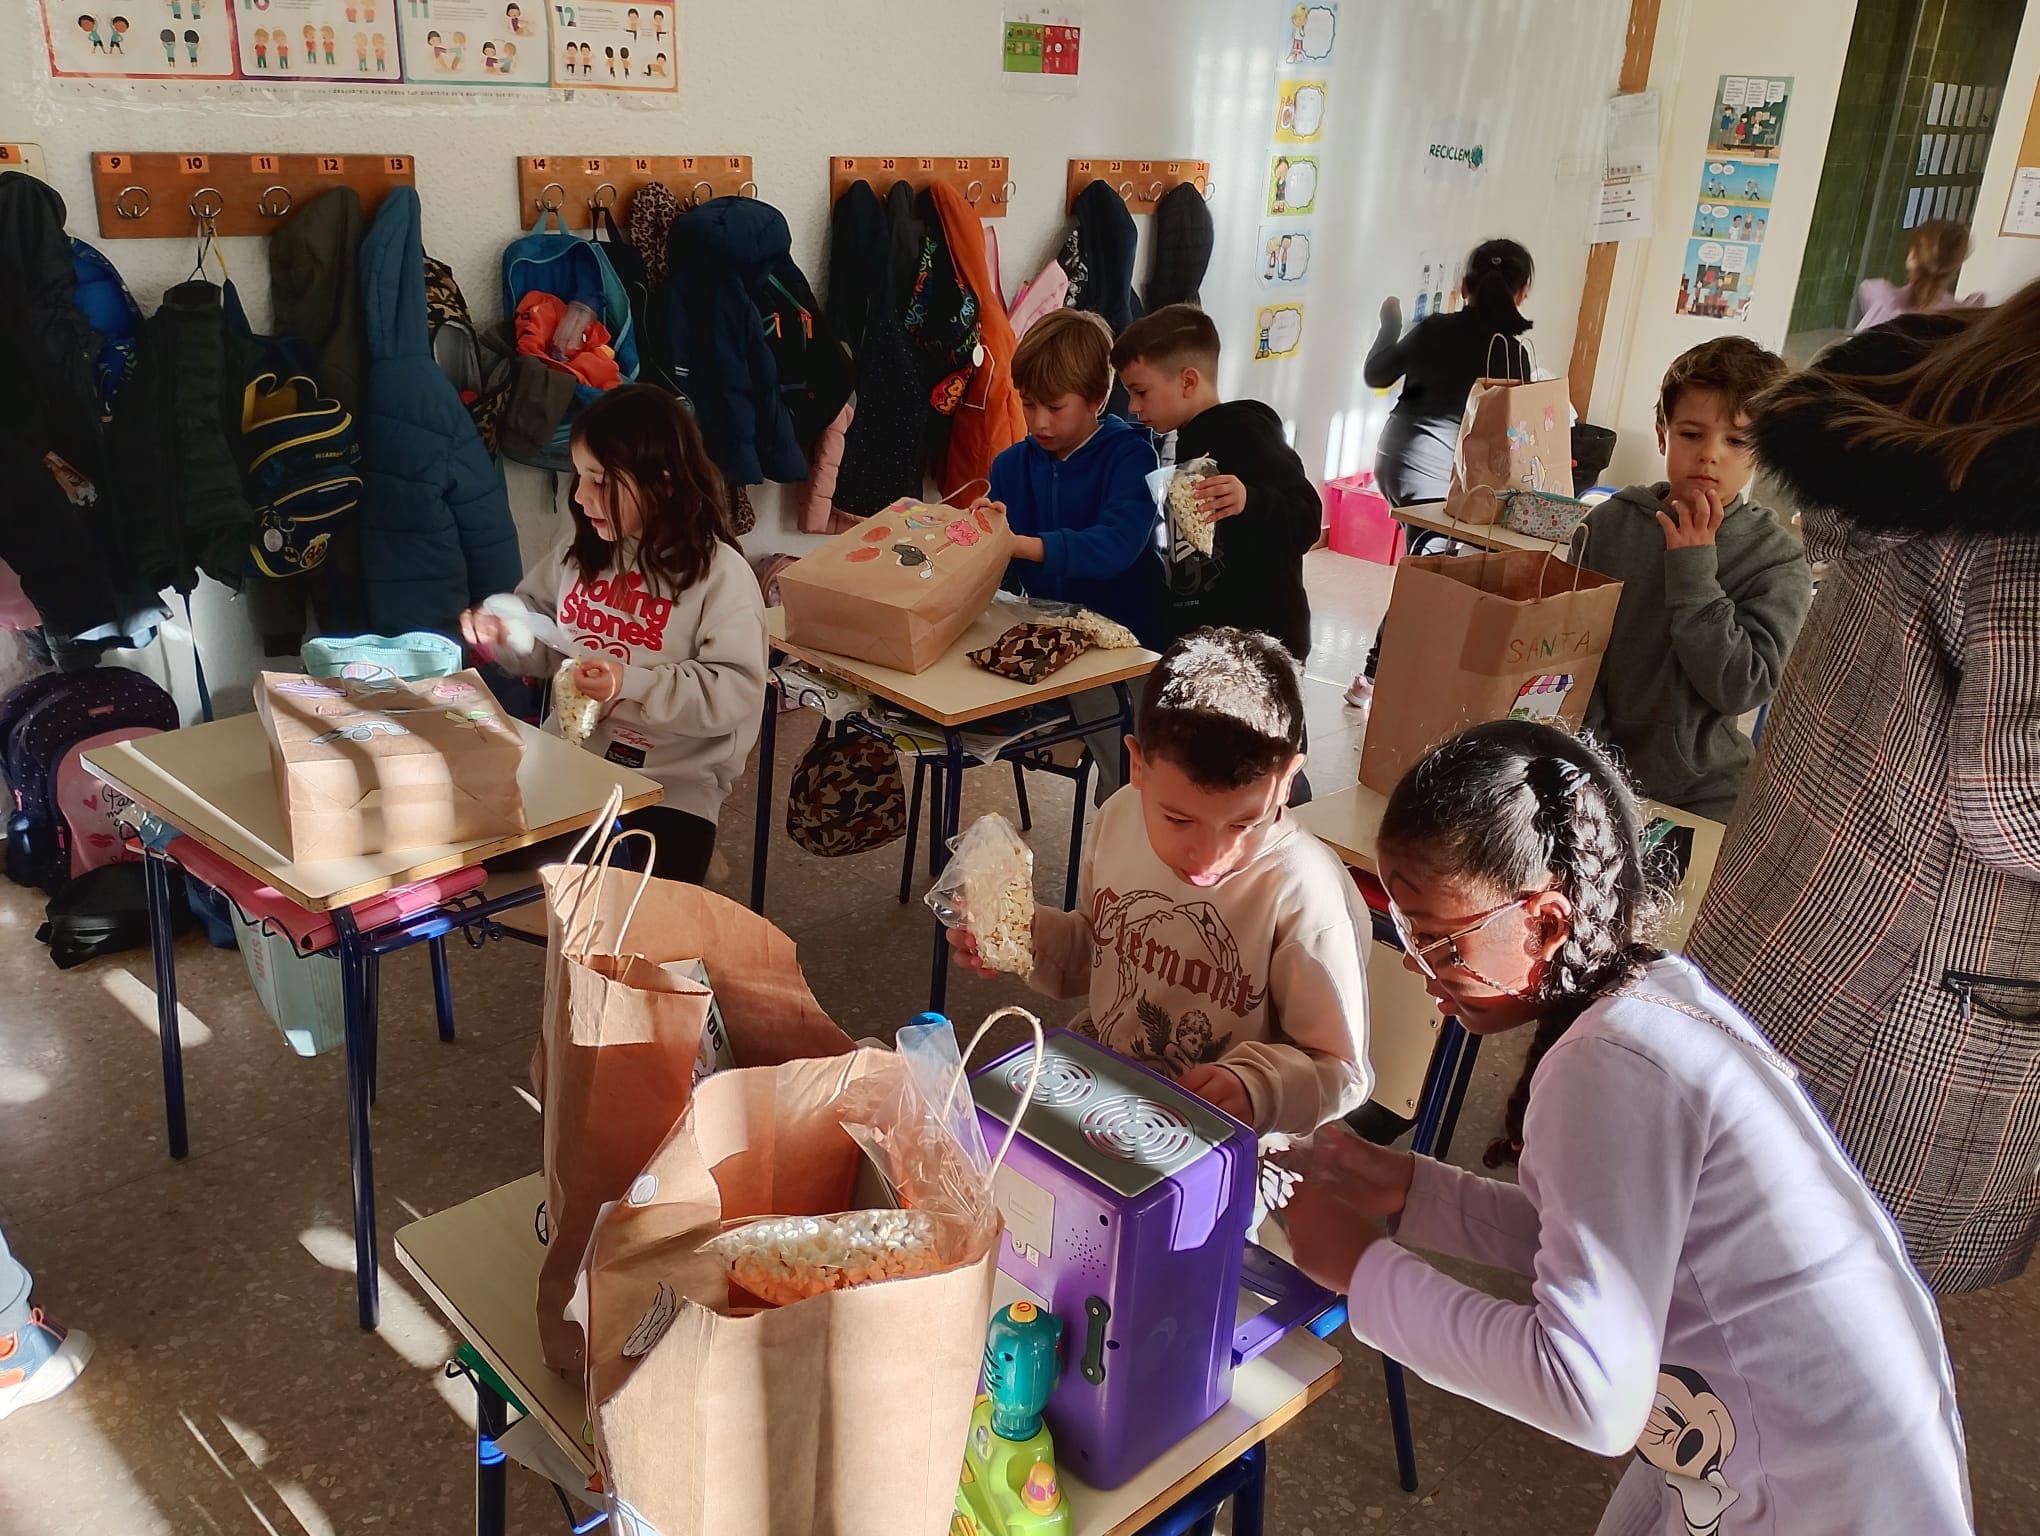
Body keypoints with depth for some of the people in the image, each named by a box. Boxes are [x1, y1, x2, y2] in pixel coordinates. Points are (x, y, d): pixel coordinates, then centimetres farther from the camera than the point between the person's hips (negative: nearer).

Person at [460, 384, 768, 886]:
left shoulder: (720, 573, -13)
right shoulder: (580, 545, 6)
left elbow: (736, 691, -18)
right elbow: (544, 636, 19)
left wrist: (630, 687, -26)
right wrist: (502, 632, -3)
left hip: (671, 788, -5)